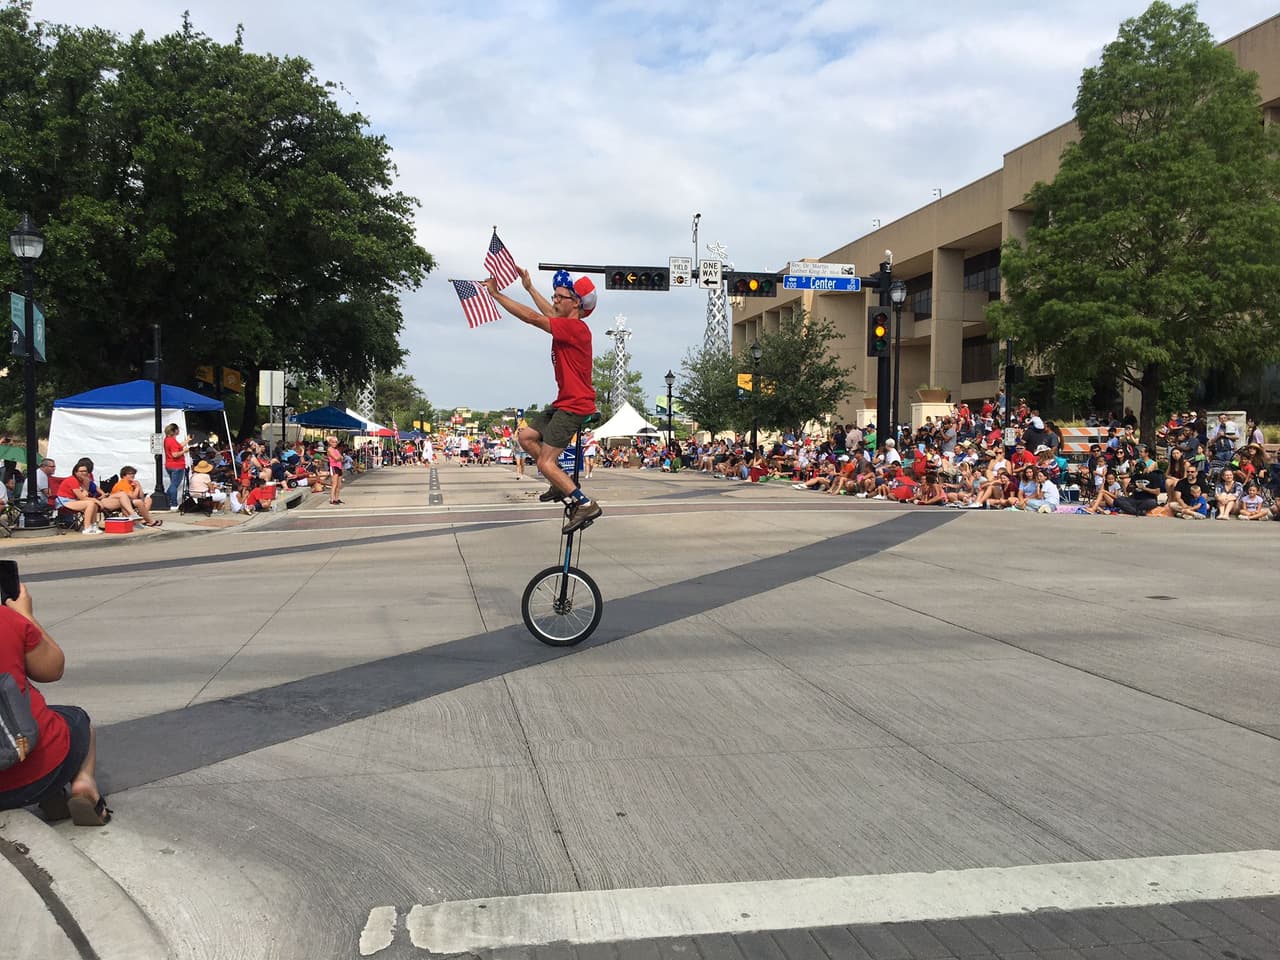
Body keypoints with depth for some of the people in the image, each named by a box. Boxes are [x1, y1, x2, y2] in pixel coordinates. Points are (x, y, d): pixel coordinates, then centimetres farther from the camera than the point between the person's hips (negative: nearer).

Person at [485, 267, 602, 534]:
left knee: (545, 463, -12)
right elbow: (551, 314, 33)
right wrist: (529, 287, 37)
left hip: (574, 406, -10)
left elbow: (532, 317, -23)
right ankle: (563, 484, 19)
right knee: (525, 436, 17)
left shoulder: (574, 328, -19)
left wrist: (496, 294, -17)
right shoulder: (568, 325, 10)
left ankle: (585, 504, -11)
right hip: (565, 403, 10)